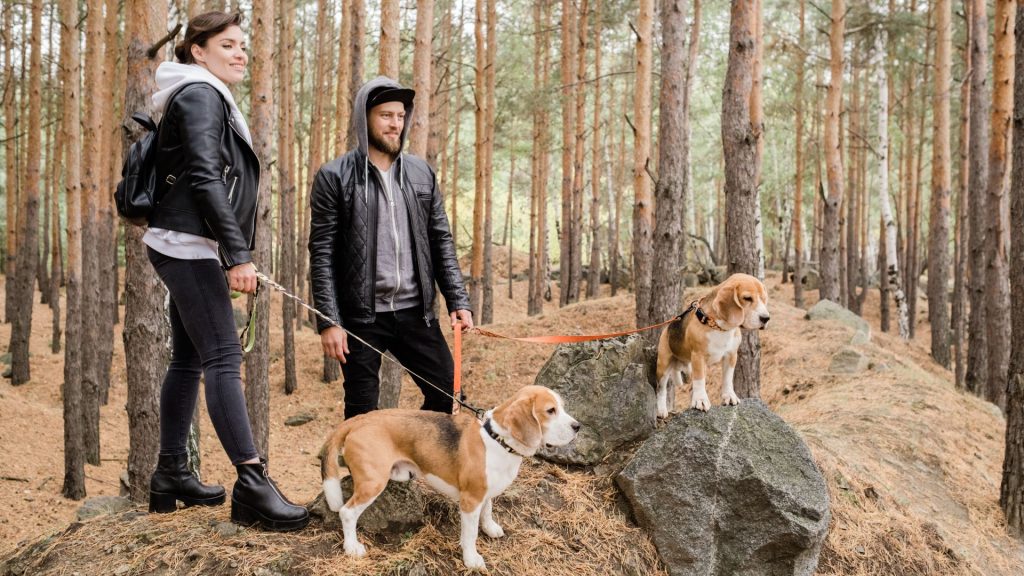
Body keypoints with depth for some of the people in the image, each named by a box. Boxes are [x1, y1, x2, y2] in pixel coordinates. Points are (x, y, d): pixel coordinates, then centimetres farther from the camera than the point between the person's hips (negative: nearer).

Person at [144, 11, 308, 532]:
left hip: (188, 247, 10)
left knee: (188, 359, 11)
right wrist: (239, 254, -23)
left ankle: (170, 476, 18)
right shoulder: (199, 95, -8)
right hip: (187, 244, -10)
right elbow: (205, 178, -19)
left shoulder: (210, 98, 23)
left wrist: (230, 253, 22)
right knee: (223, 357, -14)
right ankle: (252, 486, -16)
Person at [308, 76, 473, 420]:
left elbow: (440, 241, 11)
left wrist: (458, 300, 2)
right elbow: (322, 255, -7)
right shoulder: (334, 177, -4)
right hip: (361, 317, -4)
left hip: (415, 312, 4)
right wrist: (328, 321, -12)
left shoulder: (421, 173, 9)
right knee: (362, 413, 5)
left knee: (447, 393, 7)